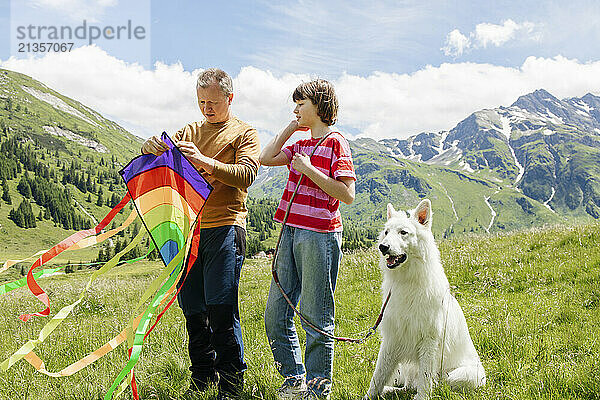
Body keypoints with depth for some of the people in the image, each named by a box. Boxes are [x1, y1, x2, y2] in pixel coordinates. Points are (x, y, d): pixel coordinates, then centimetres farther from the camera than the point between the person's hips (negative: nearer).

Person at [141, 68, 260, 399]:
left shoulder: (244, 133, 6)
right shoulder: (190, 132, 20)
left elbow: (246, 174, -10)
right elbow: (161, 150, 12)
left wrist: (205, 161, -24)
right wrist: (152, 146, -13)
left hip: (224, 227, -5)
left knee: (221, 308, -9)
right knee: (192, 307, 8)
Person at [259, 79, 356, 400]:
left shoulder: (335, 143, -6)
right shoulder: (301, 146, 18)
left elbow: (347, 194, -13)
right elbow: (266, 159, 14)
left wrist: (308, 170, -14)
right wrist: (291, 128, 13)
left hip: (319, 236, -8)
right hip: (291, 233, 8)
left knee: (315, 318, -1)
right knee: (275, 314, 10)